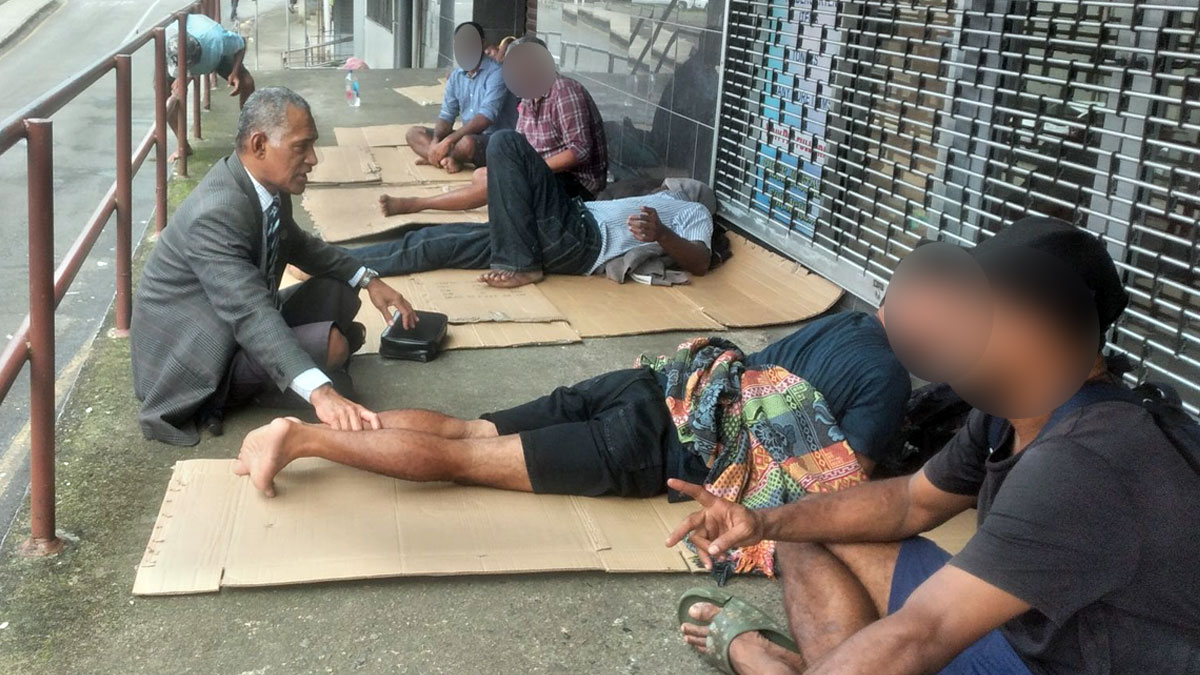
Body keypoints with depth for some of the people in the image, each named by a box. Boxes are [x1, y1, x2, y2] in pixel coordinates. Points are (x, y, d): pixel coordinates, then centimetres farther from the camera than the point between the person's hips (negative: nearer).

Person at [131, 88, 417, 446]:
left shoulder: (269, 184, -3)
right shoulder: (216, 214, -31)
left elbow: (297, 244, 18)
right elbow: (251, 314, -42)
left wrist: (367, 279, 5)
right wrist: (320, 392, -54)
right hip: (191, 357, -10)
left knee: (339, 294, 6)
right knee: (330, 343, -24)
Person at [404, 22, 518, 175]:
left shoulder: (496, 73, -16)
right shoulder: (456, 76, 8)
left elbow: (485, 118, -26)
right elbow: (447, 115, 6)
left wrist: (448, 141, -30)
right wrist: (436, 141, -17)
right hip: (468, 135, 8)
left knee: (467, 143, -40)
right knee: (414, 133, 1)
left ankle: (445, 159, -8)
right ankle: (449, 159, -23)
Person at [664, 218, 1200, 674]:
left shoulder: (1081, 464, -33)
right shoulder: (1016, 407, -3)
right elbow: (913, 502, 10)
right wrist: (767, 522, -2)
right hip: (1020, 628, 9)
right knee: (810, 538, 9)